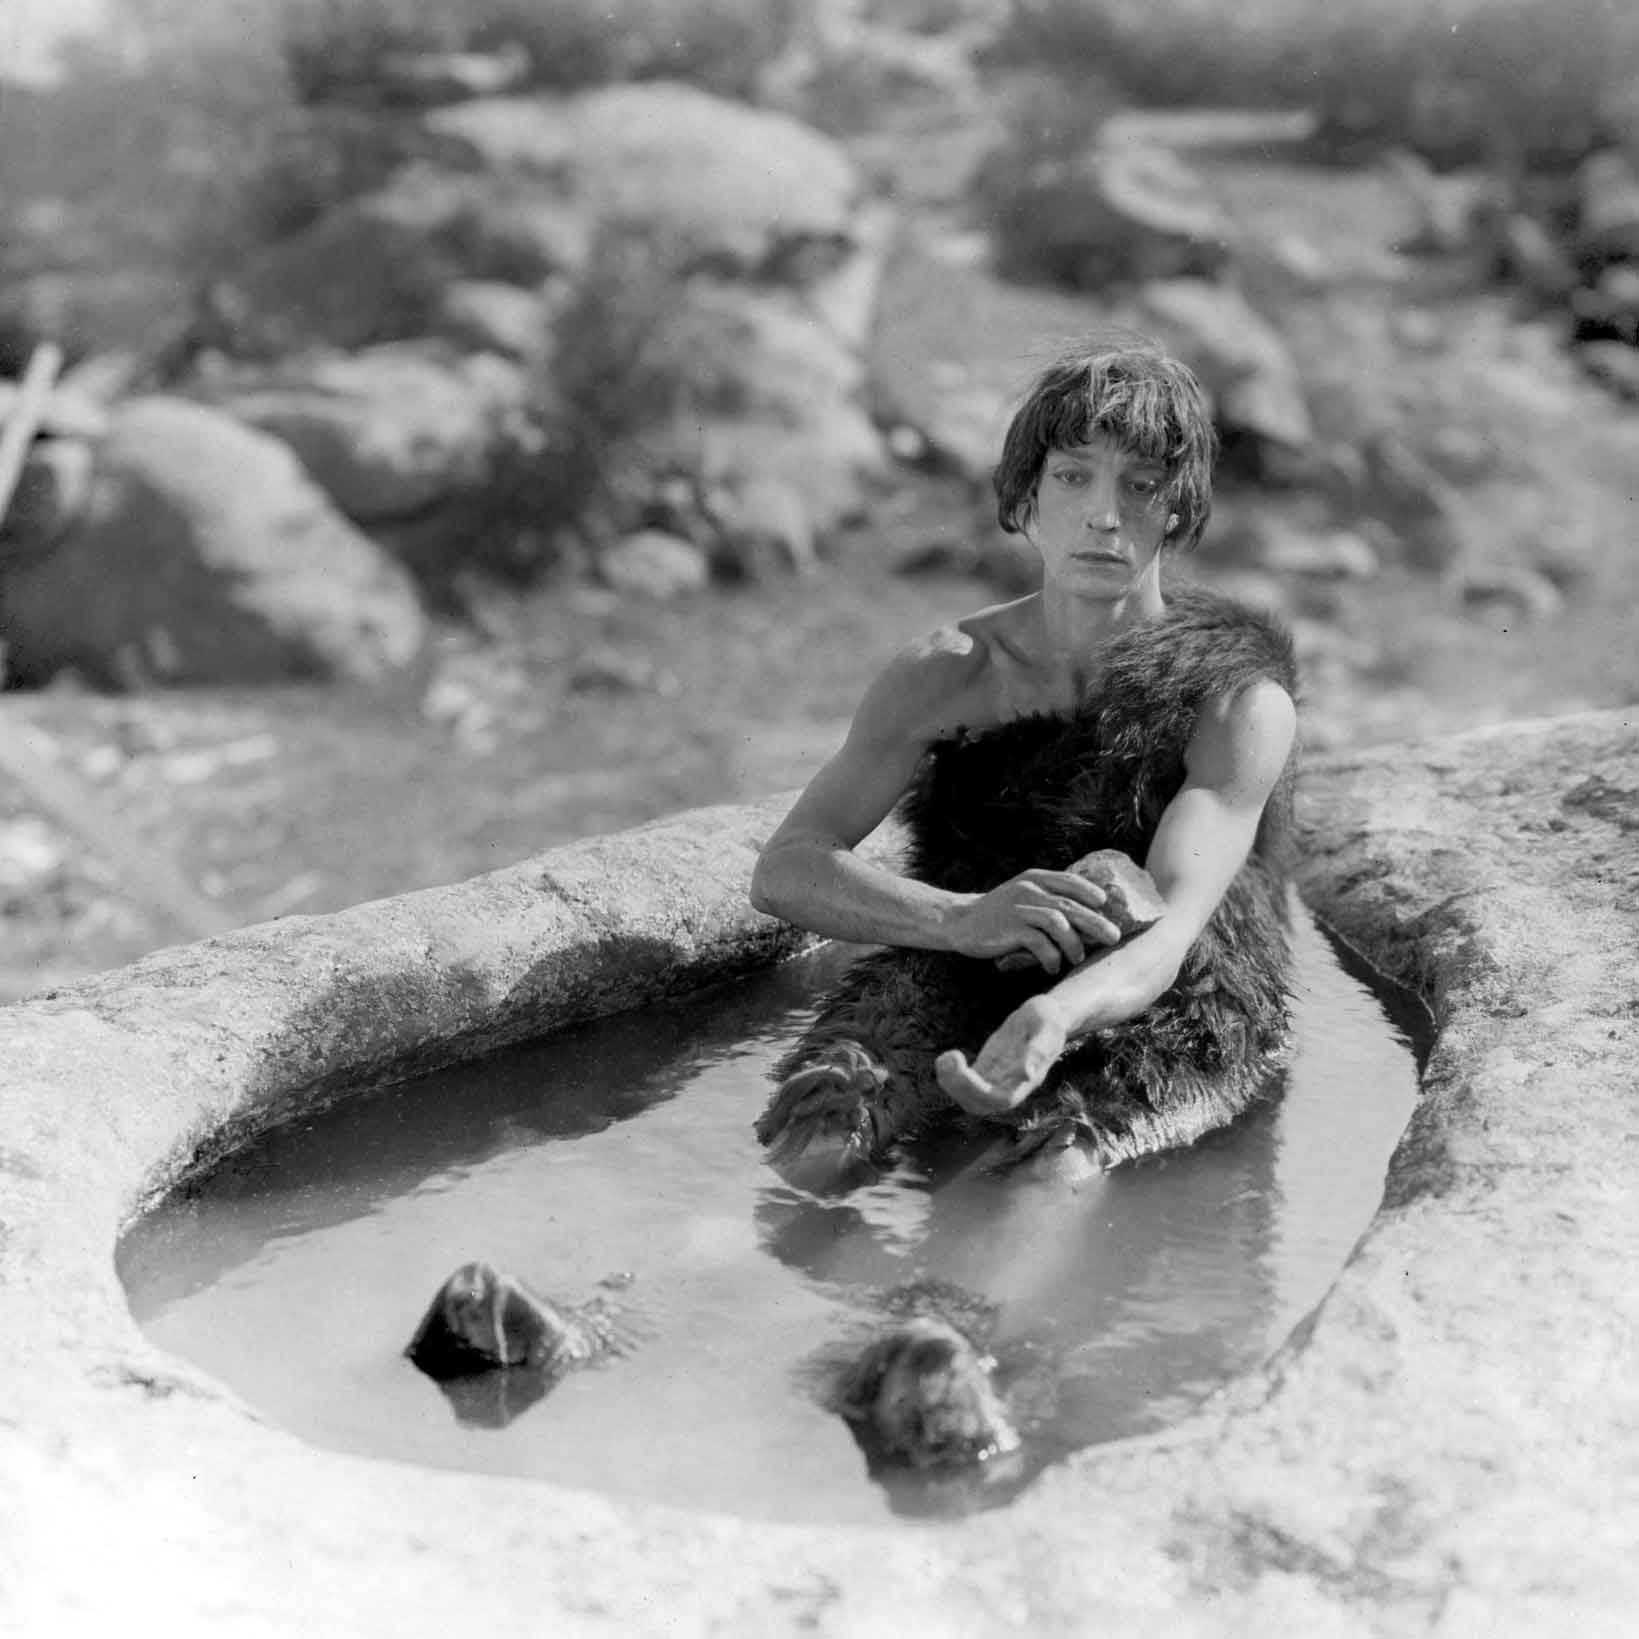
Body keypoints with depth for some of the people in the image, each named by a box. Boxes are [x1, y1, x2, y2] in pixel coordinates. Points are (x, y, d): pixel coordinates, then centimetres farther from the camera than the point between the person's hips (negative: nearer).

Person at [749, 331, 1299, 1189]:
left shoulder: (1243, 700, -7)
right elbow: (785, 870, -7)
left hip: (1168, 1026, -3)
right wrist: (963, 917, -27)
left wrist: (1055, 1017, -46)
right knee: (817, 1146, -28)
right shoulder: (946, 674, 2)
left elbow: (1172, 931, -22)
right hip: (963, 1004, 3)